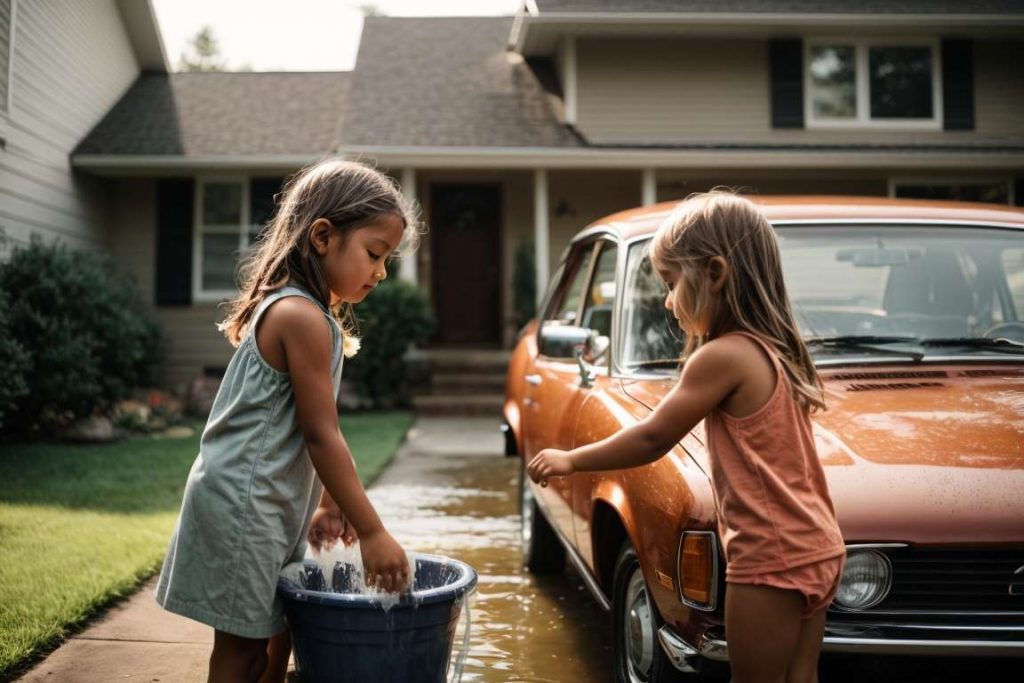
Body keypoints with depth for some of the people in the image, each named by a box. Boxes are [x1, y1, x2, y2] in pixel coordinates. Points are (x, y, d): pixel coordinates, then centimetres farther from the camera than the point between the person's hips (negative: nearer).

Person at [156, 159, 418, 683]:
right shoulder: (304, 318, -20)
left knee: (275, 631, 17)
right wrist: (372, 532, -16)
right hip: (243, 505, -10)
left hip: (275, 506, 10)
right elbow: (322, 436, -21)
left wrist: (329, 503, 11)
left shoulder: (296, 311, 11)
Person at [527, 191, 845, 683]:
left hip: (772, 557, -8)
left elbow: (652, 439, -12)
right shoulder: (776, 350, 10)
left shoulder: (723, 356, -16)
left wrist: (569, 460, -2)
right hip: (817, 548, 8)